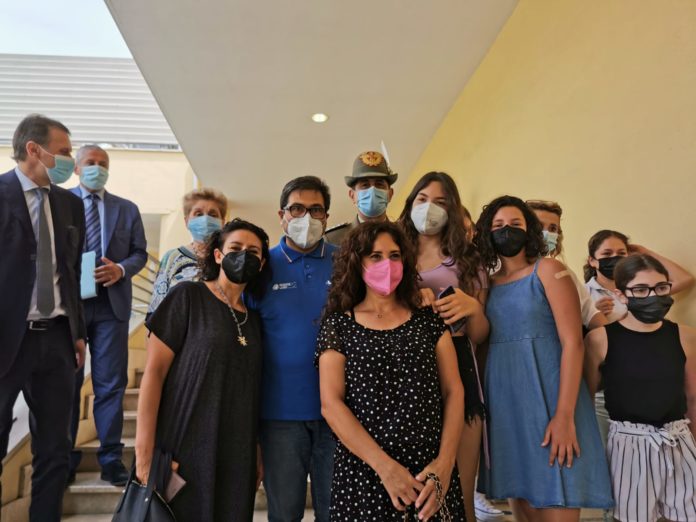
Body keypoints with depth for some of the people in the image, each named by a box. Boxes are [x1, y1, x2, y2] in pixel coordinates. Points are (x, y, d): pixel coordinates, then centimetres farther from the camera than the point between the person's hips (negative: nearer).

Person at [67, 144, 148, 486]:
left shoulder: (127, 209, 13)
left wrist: (121, 269, -10)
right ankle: (66, 458, 20)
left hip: (111, 304, 1)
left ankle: (111, 459, 12)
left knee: (111, 383, 3)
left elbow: (140, 253, 9)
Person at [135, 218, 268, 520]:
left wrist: (256, 451, 12)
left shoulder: (253, 319, 10)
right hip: (183, 449, -5)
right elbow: (154, 371, -10)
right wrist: (144, 450, -15)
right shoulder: (188, 296, -6)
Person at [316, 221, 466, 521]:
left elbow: (454, 392, 2)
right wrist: (385, 466, -16)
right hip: (362, 472, -1)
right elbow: (331, 404, -8)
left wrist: (445, 461, -10)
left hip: (430, 471, 2)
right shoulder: (338, 325, -1)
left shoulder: (429, 321, 5)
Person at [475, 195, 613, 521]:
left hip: (547, 396, -5)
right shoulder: (489, 284, 10)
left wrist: (565, 416, -19)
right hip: (506, 402, 5)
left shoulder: (547, 269, -3)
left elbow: (573, 342, -12)